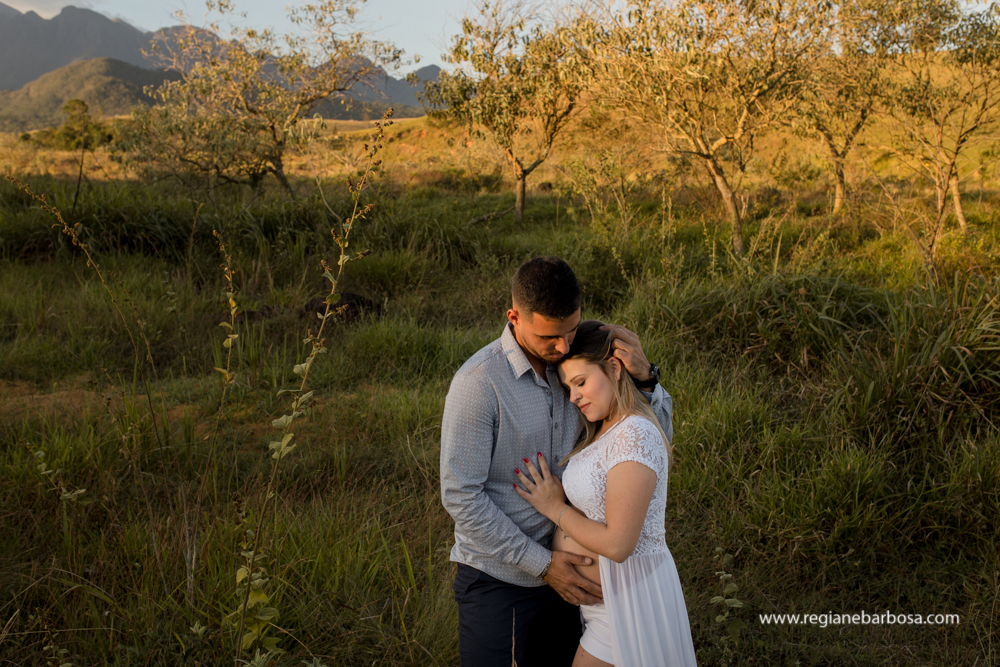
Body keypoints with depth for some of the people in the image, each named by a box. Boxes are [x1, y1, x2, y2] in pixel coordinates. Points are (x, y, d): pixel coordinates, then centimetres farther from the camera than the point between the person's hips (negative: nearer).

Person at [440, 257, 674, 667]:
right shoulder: (478, 383, -21)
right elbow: (461, 496, -19)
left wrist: (644, 376, -17)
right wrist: (541, 563, -18)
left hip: (562, 570, 6)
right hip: (497, 578, -5)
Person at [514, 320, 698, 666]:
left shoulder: (636, 436, -23)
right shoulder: (604, 431, 8)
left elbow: (617, 544, -24)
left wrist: (554, 508, -14)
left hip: (629, 595, -9)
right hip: (602, 595, 9)